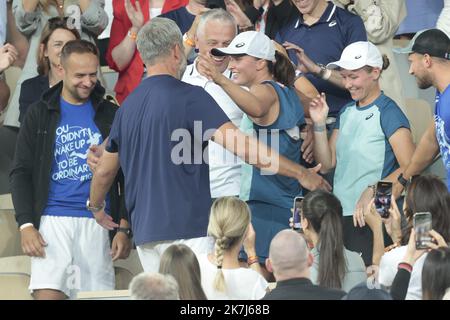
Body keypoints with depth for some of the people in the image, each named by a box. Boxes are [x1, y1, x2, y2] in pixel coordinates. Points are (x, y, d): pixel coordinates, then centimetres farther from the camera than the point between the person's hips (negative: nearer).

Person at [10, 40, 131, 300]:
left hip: (97, 223, 1)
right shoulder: (40, 114, 8)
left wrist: (124, 228, 2)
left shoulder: (110, 115, 11)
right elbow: (21, 173, 6)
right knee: (47, 294, -14)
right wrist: (26, 224, -6)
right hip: (52, 221, -1)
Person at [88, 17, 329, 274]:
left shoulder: (128, 106, 11)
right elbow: (240, 145, -18)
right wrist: (300, 173, -14)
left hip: (144, 233, 7)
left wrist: (96, 208, 42)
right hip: (186, 230, -7)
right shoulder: (189, 97, -9)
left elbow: (104, 170, 22)